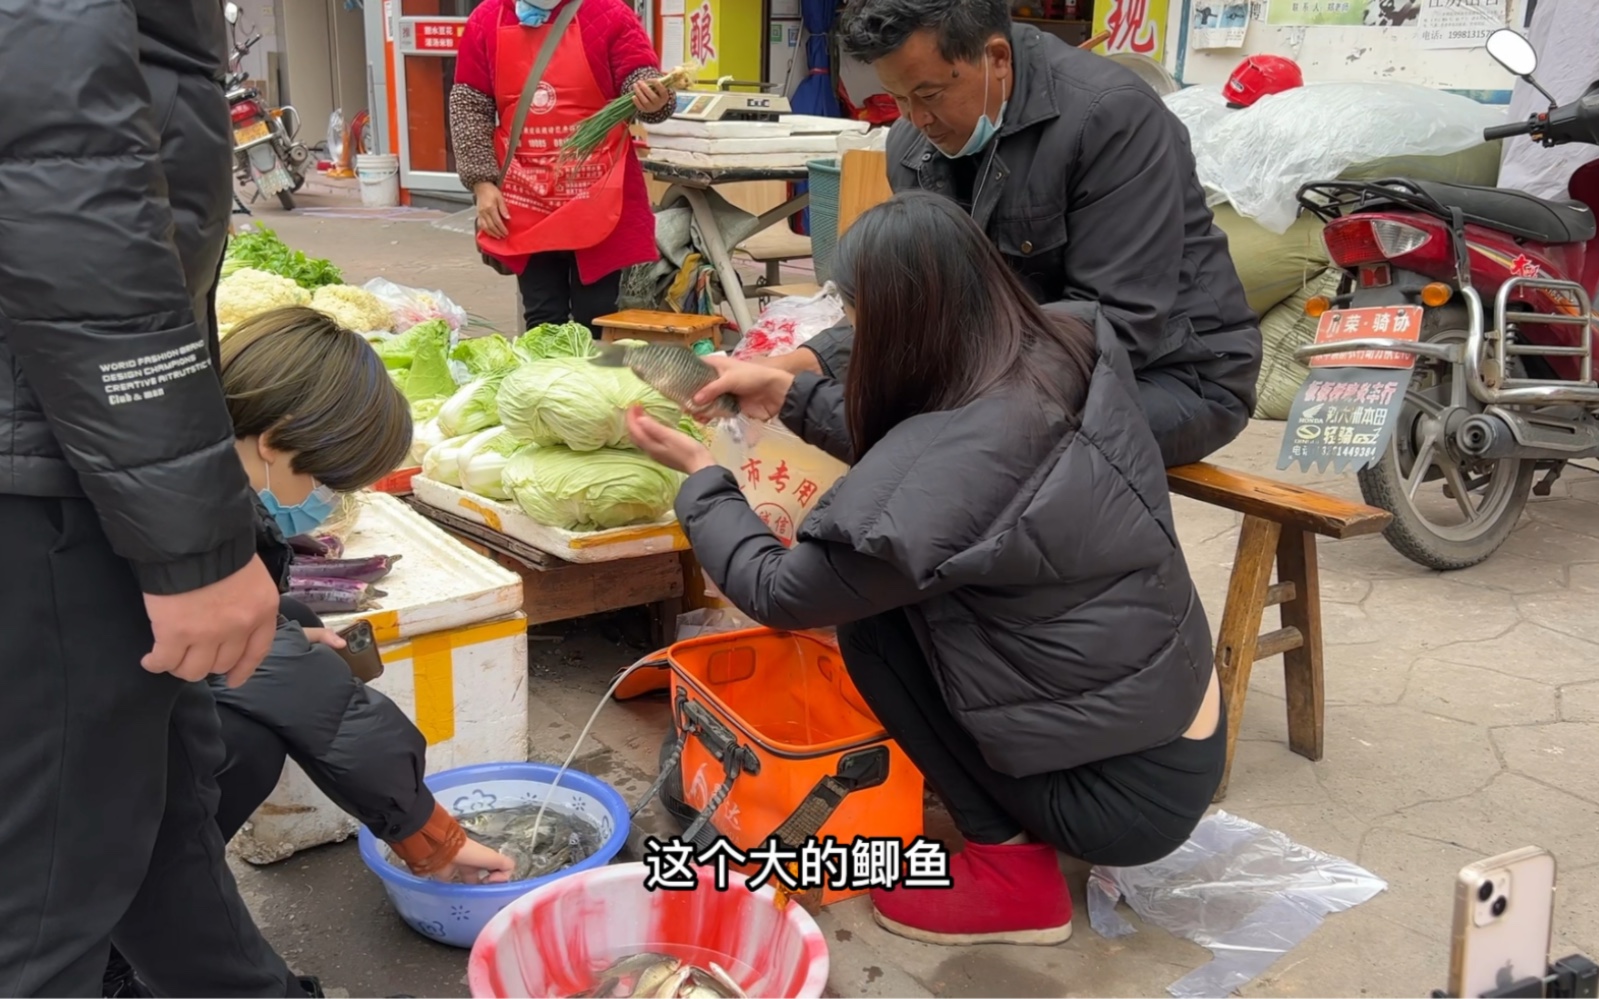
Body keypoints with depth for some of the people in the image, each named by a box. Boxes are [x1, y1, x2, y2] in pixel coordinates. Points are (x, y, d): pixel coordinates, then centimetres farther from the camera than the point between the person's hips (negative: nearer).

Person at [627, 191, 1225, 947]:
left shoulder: (935, 481, -28)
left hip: (1131, 793, -7)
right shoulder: (1072, 355, -5)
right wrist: (788, 392, 17)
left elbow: (777, 593, -9)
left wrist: (698, 473, 5)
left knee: (871, 621, -1)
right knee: (895, 582, 13)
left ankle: (1011, 868, 5)